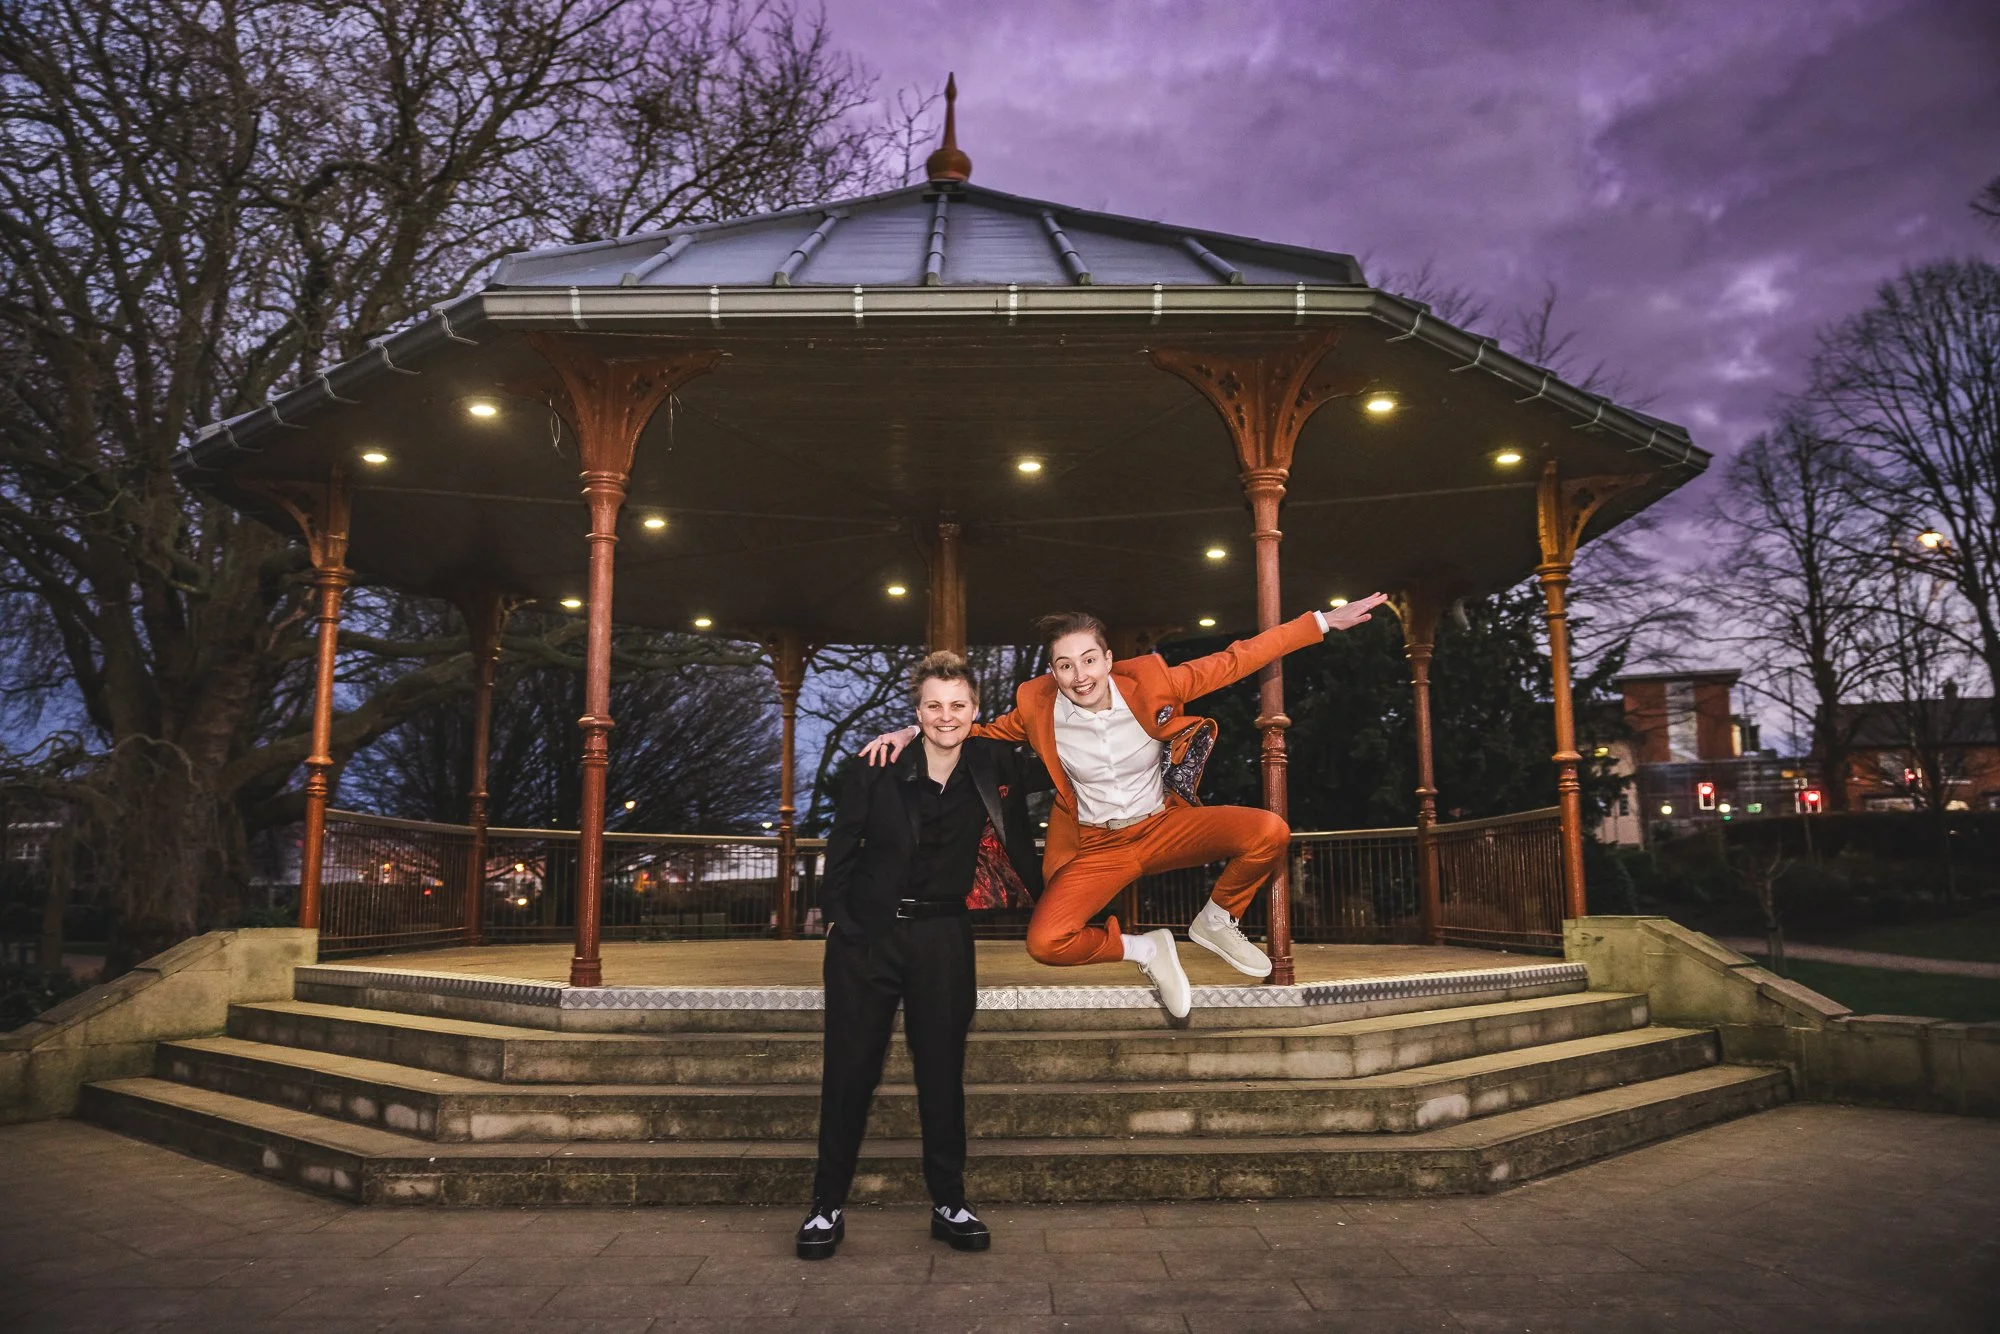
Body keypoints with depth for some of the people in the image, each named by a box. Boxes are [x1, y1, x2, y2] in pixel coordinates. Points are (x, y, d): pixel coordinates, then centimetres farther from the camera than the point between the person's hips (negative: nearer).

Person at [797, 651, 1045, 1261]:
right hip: (866, 934, -1)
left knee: (943, 1071, 7)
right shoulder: (877, 770, -7)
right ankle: (827, 1206, 18)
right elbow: (842, 845, 2)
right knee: (850, 1069, 5)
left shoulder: (993, 767, -1)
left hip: (942, 937, 1)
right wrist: (836, 913, -1)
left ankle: (949, 1204, 21)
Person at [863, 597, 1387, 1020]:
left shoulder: (1149, 683, -15)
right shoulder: (1037, 707, -14)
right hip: (1097, 846, 0)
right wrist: (913, 732, -11)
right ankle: (1145, 950, 7)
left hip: (1165, 825, 0)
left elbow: (1234, 660, -9)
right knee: (1045, 942, -25)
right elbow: (981, 734, 5)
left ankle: (1217, 919, 8)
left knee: (1270, 833, -25)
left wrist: (1324, 621, -10)